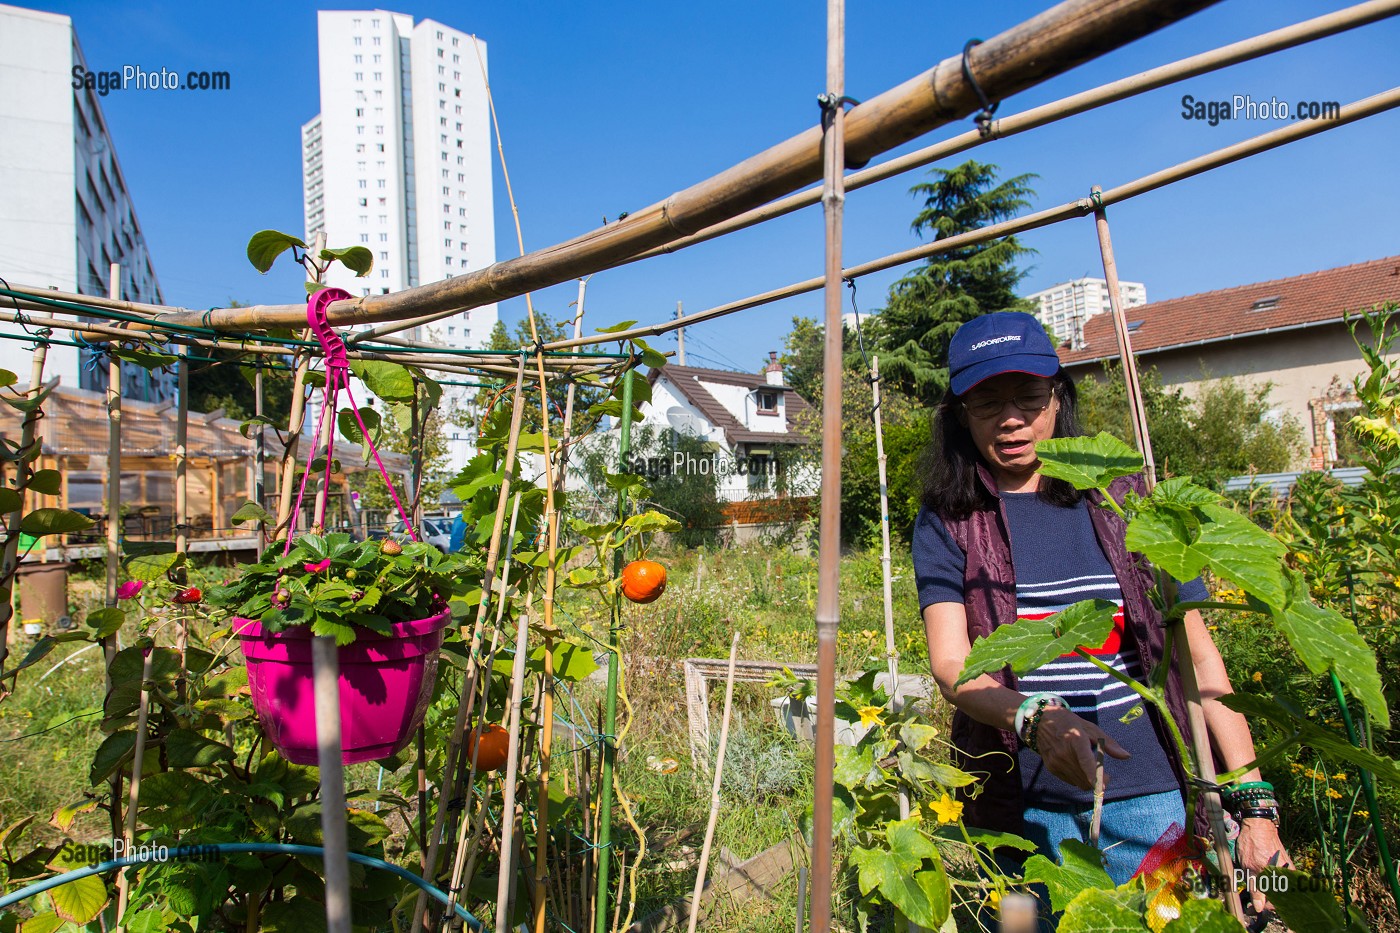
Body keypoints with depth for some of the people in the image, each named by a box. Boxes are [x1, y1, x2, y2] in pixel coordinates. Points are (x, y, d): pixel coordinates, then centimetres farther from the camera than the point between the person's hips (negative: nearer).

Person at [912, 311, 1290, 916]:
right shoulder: (947, 522, -3)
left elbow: (1198, 653, 1)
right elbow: (951, 665, -13)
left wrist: (1255, 804, -5)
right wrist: (1036, 718, -33)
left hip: (1149, 802, 1)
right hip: (1020, 811, -1)